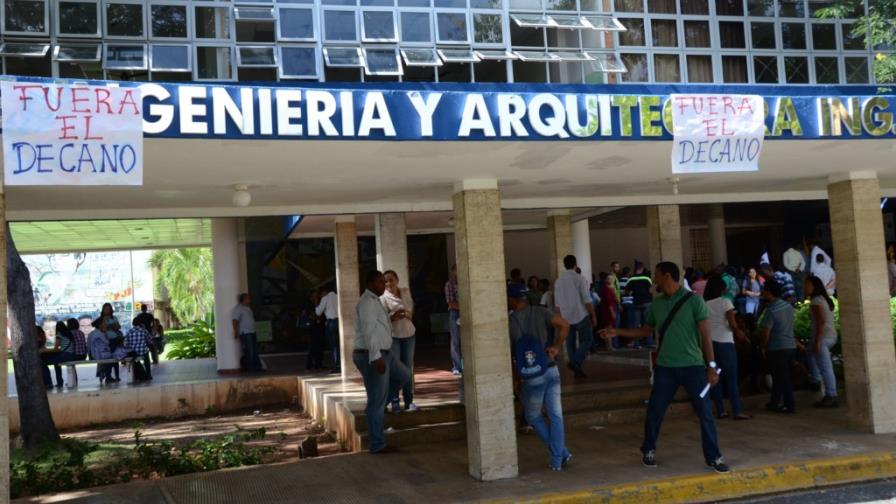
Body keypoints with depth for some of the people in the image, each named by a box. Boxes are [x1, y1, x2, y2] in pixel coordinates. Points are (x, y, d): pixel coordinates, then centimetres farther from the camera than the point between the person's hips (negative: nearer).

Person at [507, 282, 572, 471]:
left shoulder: (509, 322, -6)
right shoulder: (541, 312, 0)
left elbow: (509, 354, -2)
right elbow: (564, 325, -13)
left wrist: (516, 378, 10)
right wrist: (557, 346, -2)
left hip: (531, 377, -2)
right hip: (551, 371, 3)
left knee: (533, 417, 16)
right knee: (556, 416, 9)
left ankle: (561, 452, 11)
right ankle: (557, 460, 9)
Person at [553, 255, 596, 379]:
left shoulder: (558, 281, 6)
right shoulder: (580, 279, -9)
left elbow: (557, 303, 10)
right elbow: (587, 300, -11)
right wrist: (594, 316, -4)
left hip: (566, 317, 5)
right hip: (581, 316, -5)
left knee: (570, 344, 9)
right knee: (587, 341, 4)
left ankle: (577, 369, 11)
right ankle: (575, 362, -14)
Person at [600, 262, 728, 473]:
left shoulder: (694, 300, -8)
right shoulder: (656, 304, 6)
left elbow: (705, 334, -7)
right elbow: (645, 331, 17)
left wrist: (711, 366, -10)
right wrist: (616, 332, 8)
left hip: (693, 366, -3)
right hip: (665, 367, 4)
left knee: (704, 413, 1)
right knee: (654, 411, 8)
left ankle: (714, 457, 14)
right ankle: (648, 451, 26)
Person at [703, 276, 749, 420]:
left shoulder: (704, 305, 5)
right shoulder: (725, 302, -7)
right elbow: (732, 325, -11)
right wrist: (740, 334, 6)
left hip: (710, 343, 4)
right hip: (725, 343, -4)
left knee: (716, 377, 8)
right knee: (731, 378, 1)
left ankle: (720, 411, 10)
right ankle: (737, 411, 2)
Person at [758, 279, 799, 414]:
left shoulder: (771, 311, -19)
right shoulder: (788, 306, 6)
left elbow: (765, 333, -18)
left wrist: (763, 347, -2)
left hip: (778, 349, -8)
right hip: (791, 346, 8)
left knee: (782, 378, 0)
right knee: (778, 376, 17)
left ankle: (790, 405, 4)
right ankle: (774, 403, 26)